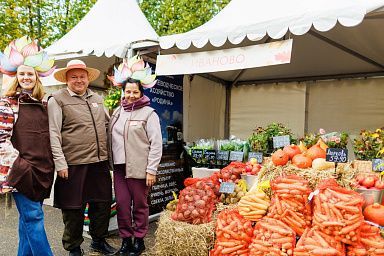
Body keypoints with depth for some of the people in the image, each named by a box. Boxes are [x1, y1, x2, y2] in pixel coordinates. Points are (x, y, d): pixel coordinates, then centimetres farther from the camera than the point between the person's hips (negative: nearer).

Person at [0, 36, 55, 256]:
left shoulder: (43, 104, 13)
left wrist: (49, 163, 12)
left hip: (42, 169, 5)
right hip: (21, 169, -5)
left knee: (29, 216, 14)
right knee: (33, 217, -5)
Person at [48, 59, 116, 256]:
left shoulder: (97, 99, 14)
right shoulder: (57, 99, -3)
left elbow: (108, 123, 25)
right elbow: (53, 134, -8)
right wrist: (60, 163, -14)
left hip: (100, 162, 6)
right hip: (73, 165, -5)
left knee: (102, 204, 14)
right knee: (73, 209, 7)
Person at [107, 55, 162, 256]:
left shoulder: (148, 113, -4)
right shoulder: (117, 112, 11)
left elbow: (156, 144, -8)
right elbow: (111, 139, 16)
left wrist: (151, 170, -12)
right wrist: (111, 163, 11)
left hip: (139, 168, -4)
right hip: (119, 166, 5)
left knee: (139, 205, 6)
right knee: (122, 204, 7)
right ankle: (126, 239, 23)